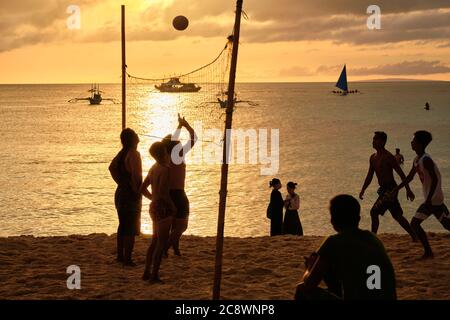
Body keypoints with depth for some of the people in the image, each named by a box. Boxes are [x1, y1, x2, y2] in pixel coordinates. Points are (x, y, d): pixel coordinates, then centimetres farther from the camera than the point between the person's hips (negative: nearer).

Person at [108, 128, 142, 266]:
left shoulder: (122, 153, 7)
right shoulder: (134, 154, -19)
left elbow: (112, 168, 17)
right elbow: (135, 174, -29)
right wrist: (136, 189, -17)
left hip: (121, 192, 9)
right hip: (131, 195, -9)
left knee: (123, 226, 18)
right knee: (131, 229, -3)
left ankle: (120, 255, 26)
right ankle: (127, 259, -2)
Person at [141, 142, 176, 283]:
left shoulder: (153, 168, 11)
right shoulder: (165, 169, -16)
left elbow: (143, 189, 17)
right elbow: (162, 191, -27)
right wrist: (172, 205, -15)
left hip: (154, 207, 9)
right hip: (163, 209, -9)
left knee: (155, 241, 19)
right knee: (162, 242, -3)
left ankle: (147, 272, 22)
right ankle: (154, 275, -3)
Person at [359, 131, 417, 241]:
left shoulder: (388, 157, -14)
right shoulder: (373, 158, 11)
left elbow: (401, 174, -13)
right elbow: (369, 176, 19)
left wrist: (408, 190, -14)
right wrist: (362, 190, 13)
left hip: (390, 189, -9)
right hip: (383, 190, 9)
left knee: (374, 212, -14)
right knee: (397, 216, 15)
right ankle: (414, 237, 24)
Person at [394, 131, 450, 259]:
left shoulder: (426, 160, -18)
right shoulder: (416, 160, 10)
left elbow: (435, 180, -22)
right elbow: (409, 178, 20)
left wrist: (429, 199, -25)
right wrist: (396, 190, 18)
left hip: (435, 200, -9)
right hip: (429, 200, 9)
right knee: (414, 224, 10)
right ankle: (428, 252, 14)